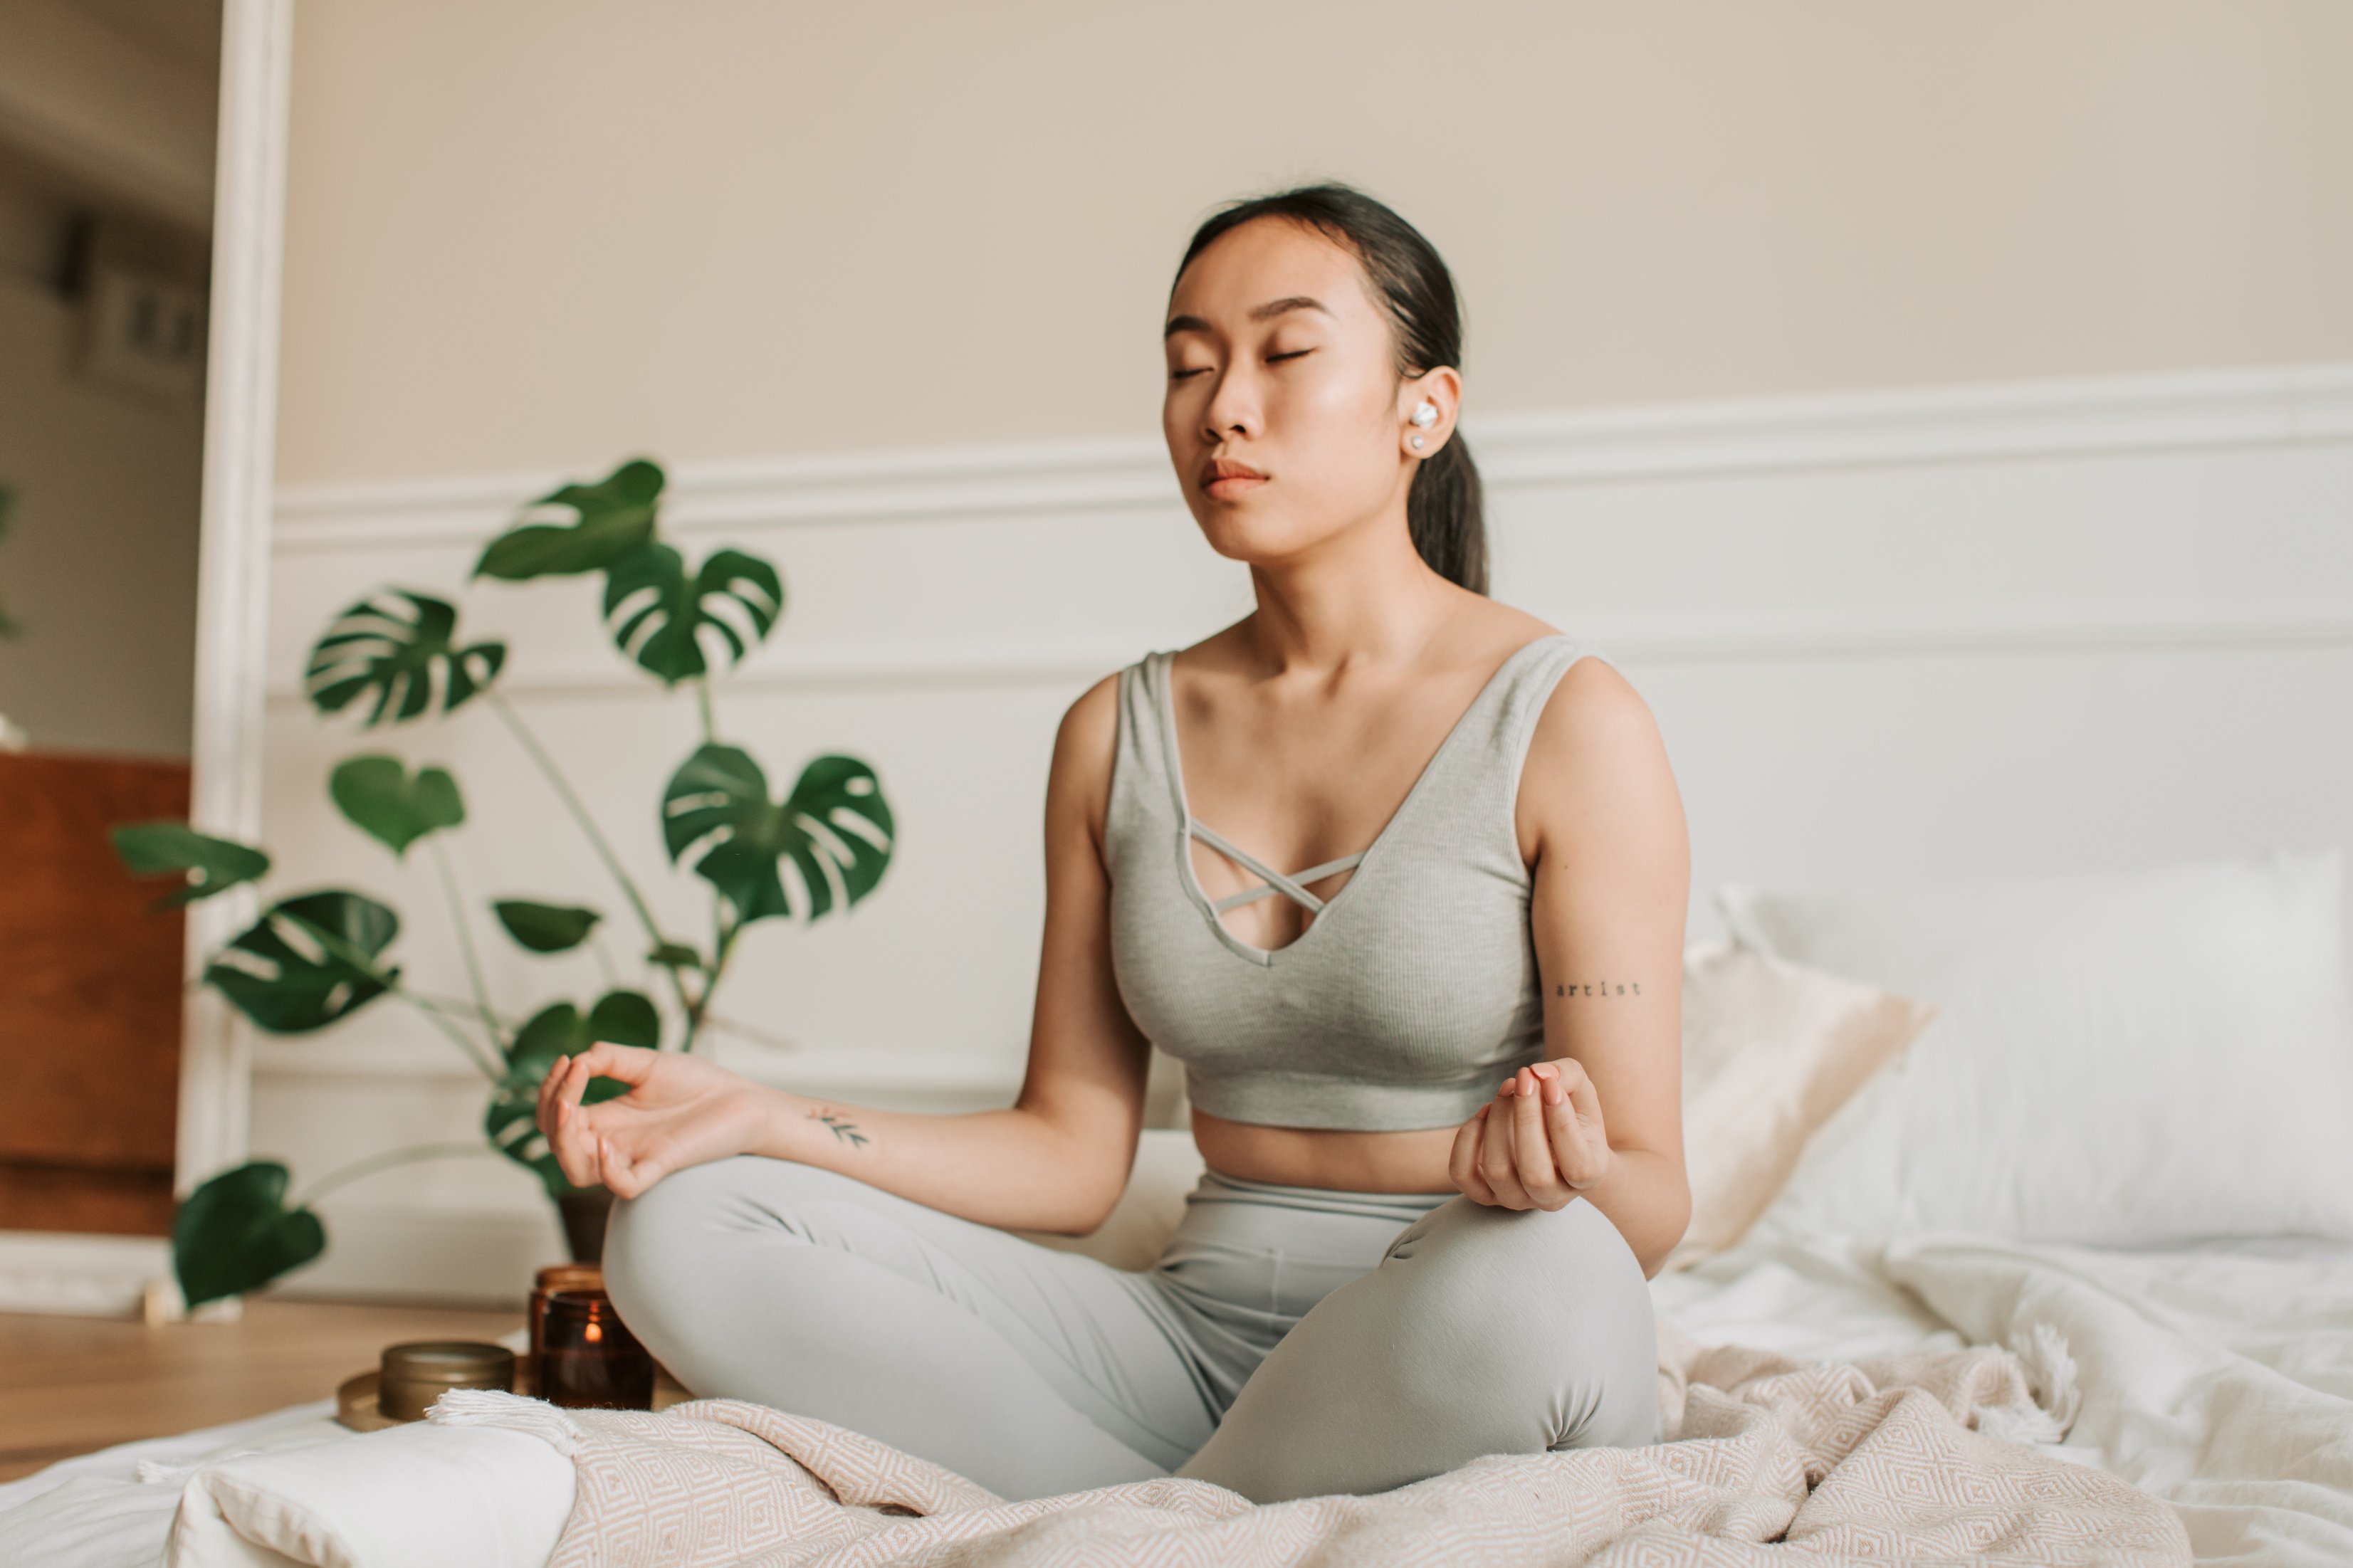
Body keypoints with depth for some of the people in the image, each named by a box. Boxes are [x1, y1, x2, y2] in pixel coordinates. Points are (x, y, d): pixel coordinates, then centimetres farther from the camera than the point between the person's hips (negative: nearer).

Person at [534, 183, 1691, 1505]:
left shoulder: (1567, 725, -8)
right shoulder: (1118, 737, 7)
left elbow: (1647, 1210, -8)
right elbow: (1072, 1155, 8)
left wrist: (1546, 1171, -32)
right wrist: (764, 1121, -5)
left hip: (1464, 1351, -3)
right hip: (1199, 1336, 4)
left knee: (1533, 1275, -40)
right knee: (687, 1231, -13)